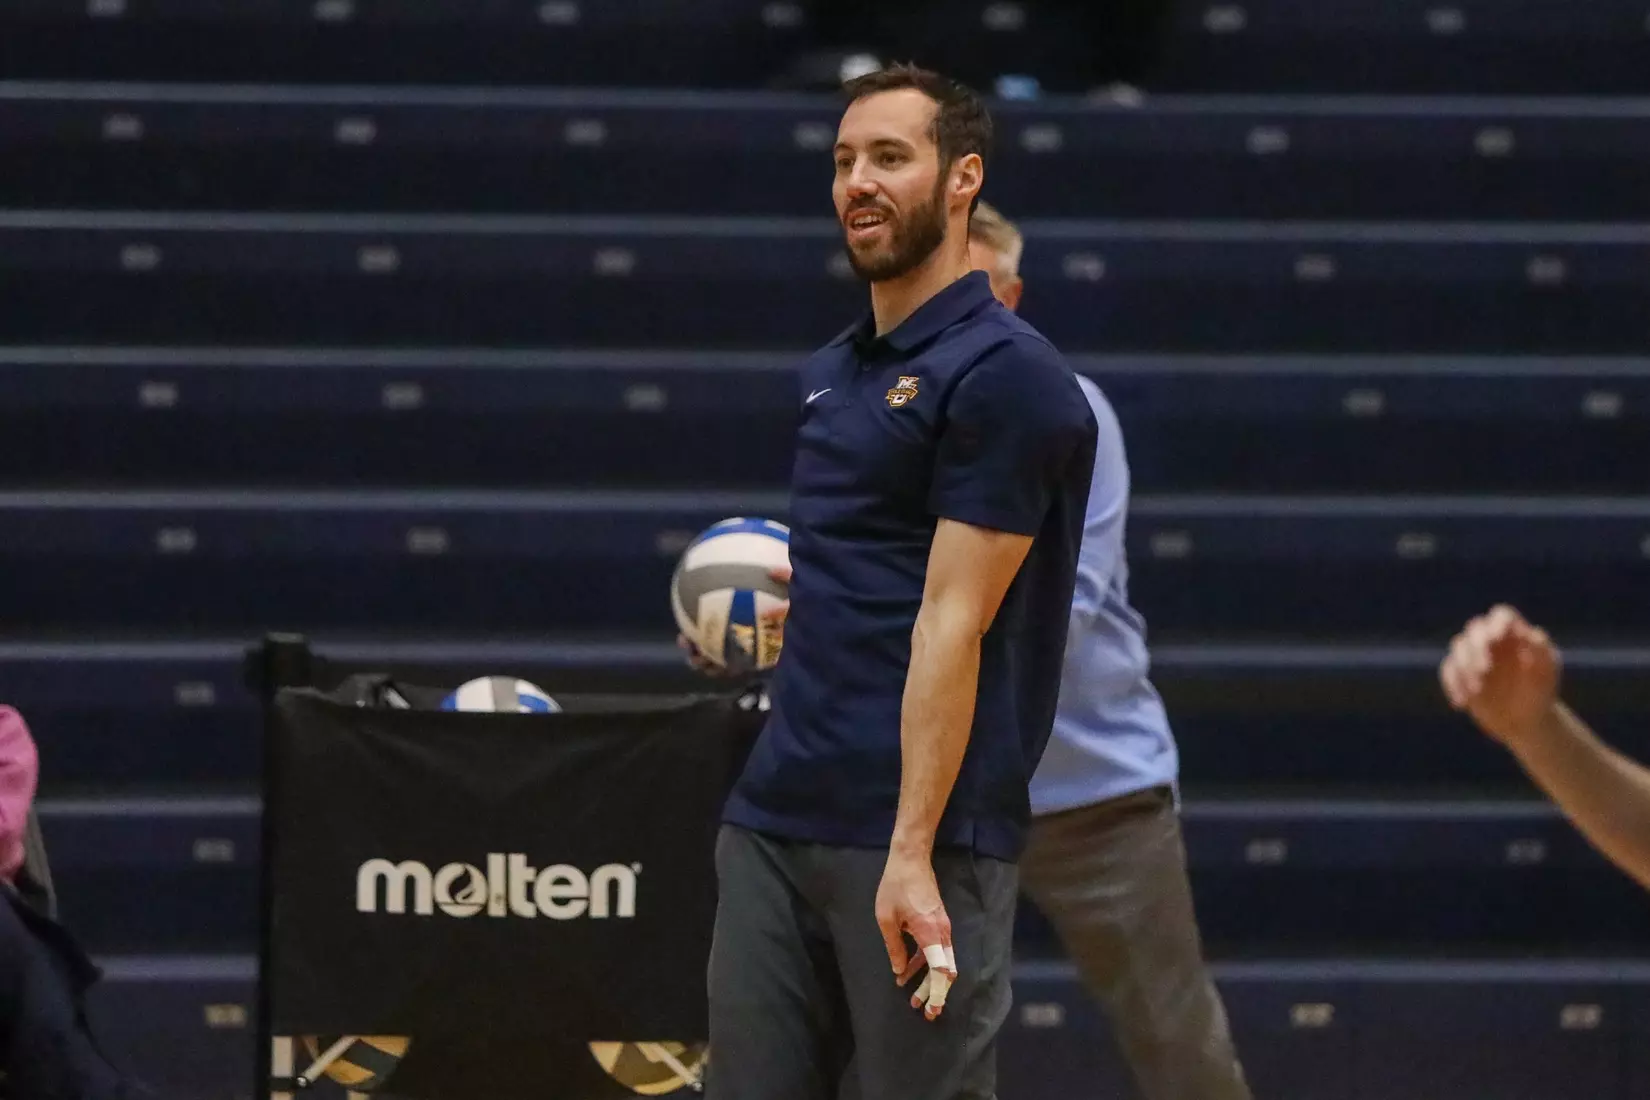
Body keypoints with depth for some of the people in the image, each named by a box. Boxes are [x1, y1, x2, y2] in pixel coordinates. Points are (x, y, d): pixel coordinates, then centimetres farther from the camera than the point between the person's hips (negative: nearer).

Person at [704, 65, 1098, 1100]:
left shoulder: (1005, 374, -10)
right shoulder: (829, 373, 16)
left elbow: (953, 625, -16)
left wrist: (912, 855, -20)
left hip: (924, 835, -8)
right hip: (774, 821, 8)